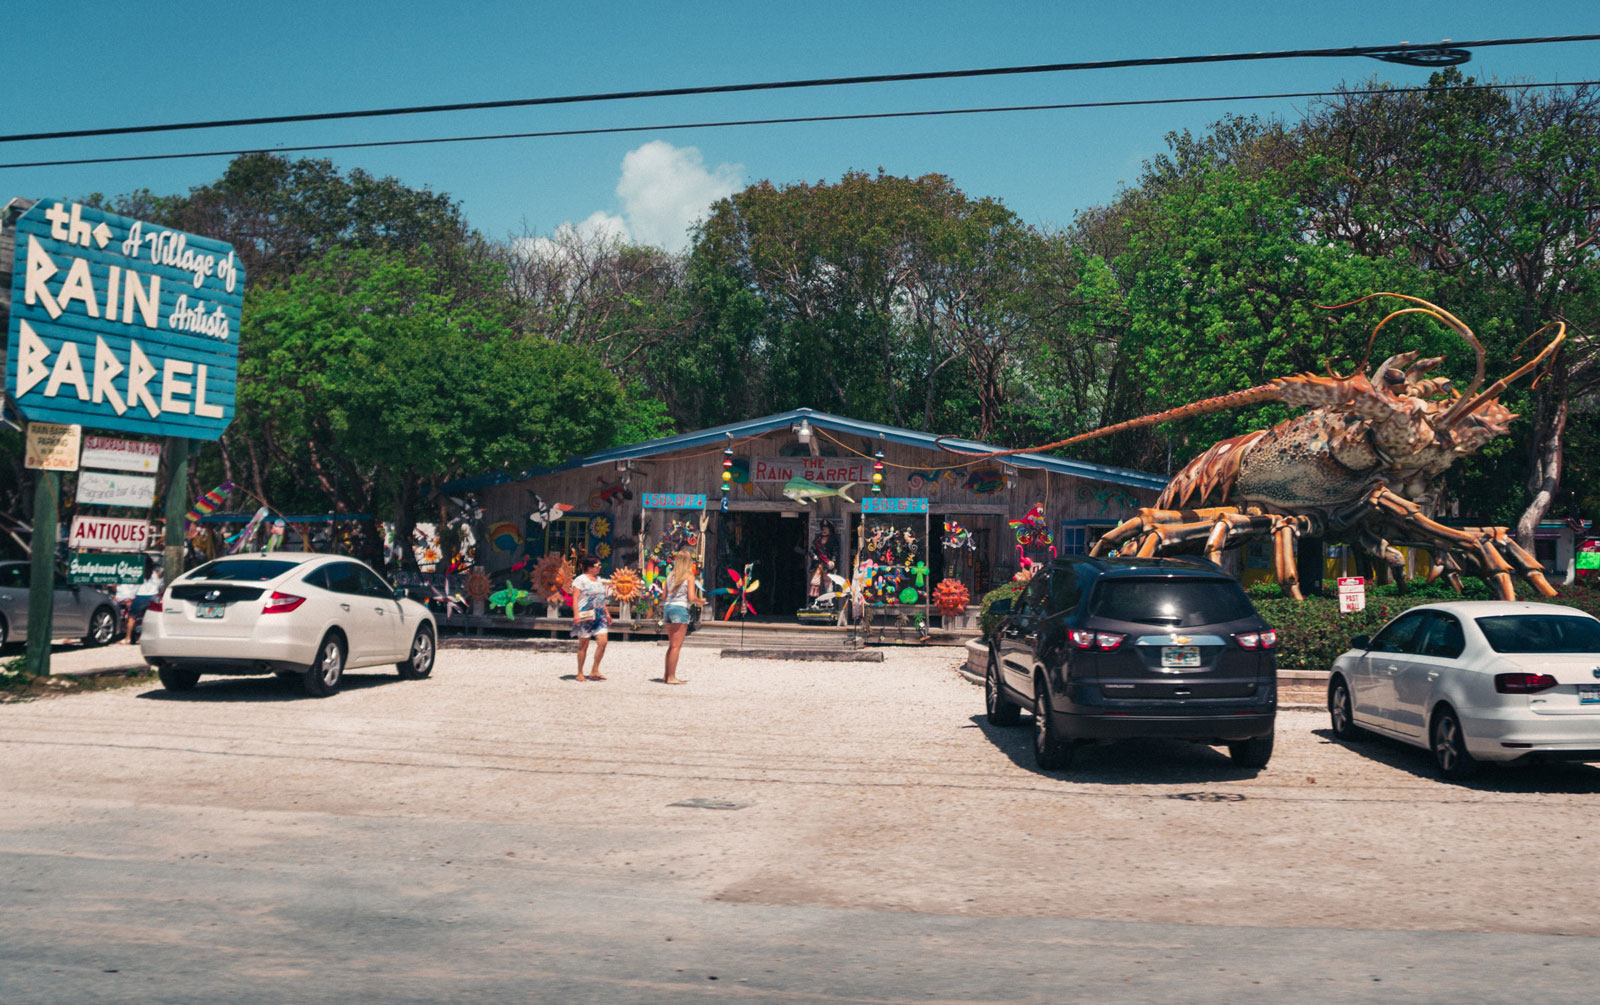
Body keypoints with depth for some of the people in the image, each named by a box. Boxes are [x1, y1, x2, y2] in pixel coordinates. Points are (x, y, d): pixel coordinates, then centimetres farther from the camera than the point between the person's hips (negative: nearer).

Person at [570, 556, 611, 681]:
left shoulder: (599, 580, 17)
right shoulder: (581, 580, -5)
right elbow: (575, 598, -11)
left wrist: (607, 613, 20)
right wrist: (576, 614, -21)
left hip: (599, 616, 6)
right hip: (585, 616, -6)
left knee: (602, 642, -6)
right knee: (583, 645, 0)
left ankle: (594, 670, 4)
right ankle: (580, 673, 9)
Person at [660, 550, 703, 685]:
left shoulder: (670, 576, 11)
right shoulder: (689, 576, -4)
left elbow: (663, 597, 11)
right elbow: (692, 598, -11)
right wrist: (701, 600, 8)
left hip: (667, 608, 6)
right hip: (680, 609, -6)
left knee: (672, 644, 16)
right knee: (676, 646, -3)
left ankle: (667, 675, 18)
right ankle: (671, 677, -3)